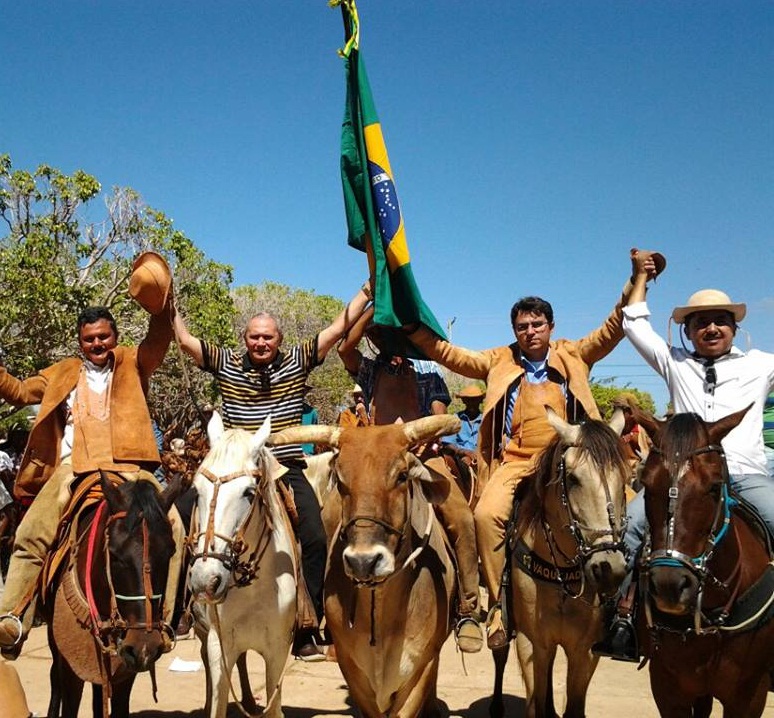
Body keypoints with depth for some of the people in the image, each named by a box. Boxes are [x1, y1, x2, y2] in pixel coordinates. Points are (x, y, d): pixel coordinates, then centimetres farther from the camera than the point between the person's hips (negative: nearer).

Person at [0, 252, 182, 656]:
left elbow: (159, 337, 4)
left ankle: (162, 617, -14)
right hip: (71, 468, 2)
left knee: (171, 526, -21)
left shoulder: (133, 364, 17)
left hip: (128, 467, -1)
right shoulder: (62, 374, 24)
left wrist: (162, 302, -12)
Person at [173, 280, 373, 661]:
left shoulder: (297, 361, 5)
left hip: (288, 472, 0)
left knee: (314, 540, -11)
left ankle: (304, 632, -1)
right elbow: (185, 340, 4)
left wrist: (368, 289, 2)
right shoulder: (226, 364, 5)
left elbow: (338, 328, 4)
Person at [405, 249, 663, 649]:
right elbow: (449, 355, 10)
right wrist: (413, 327, -4)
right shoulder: (499, 362, 15)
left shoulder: (573, 356, 16)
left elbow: (612, 330, 9)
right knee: (487, 514, -26)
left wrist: (636, 281, -2)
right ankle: (499, 602, -13)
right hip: (514, 461, 0)